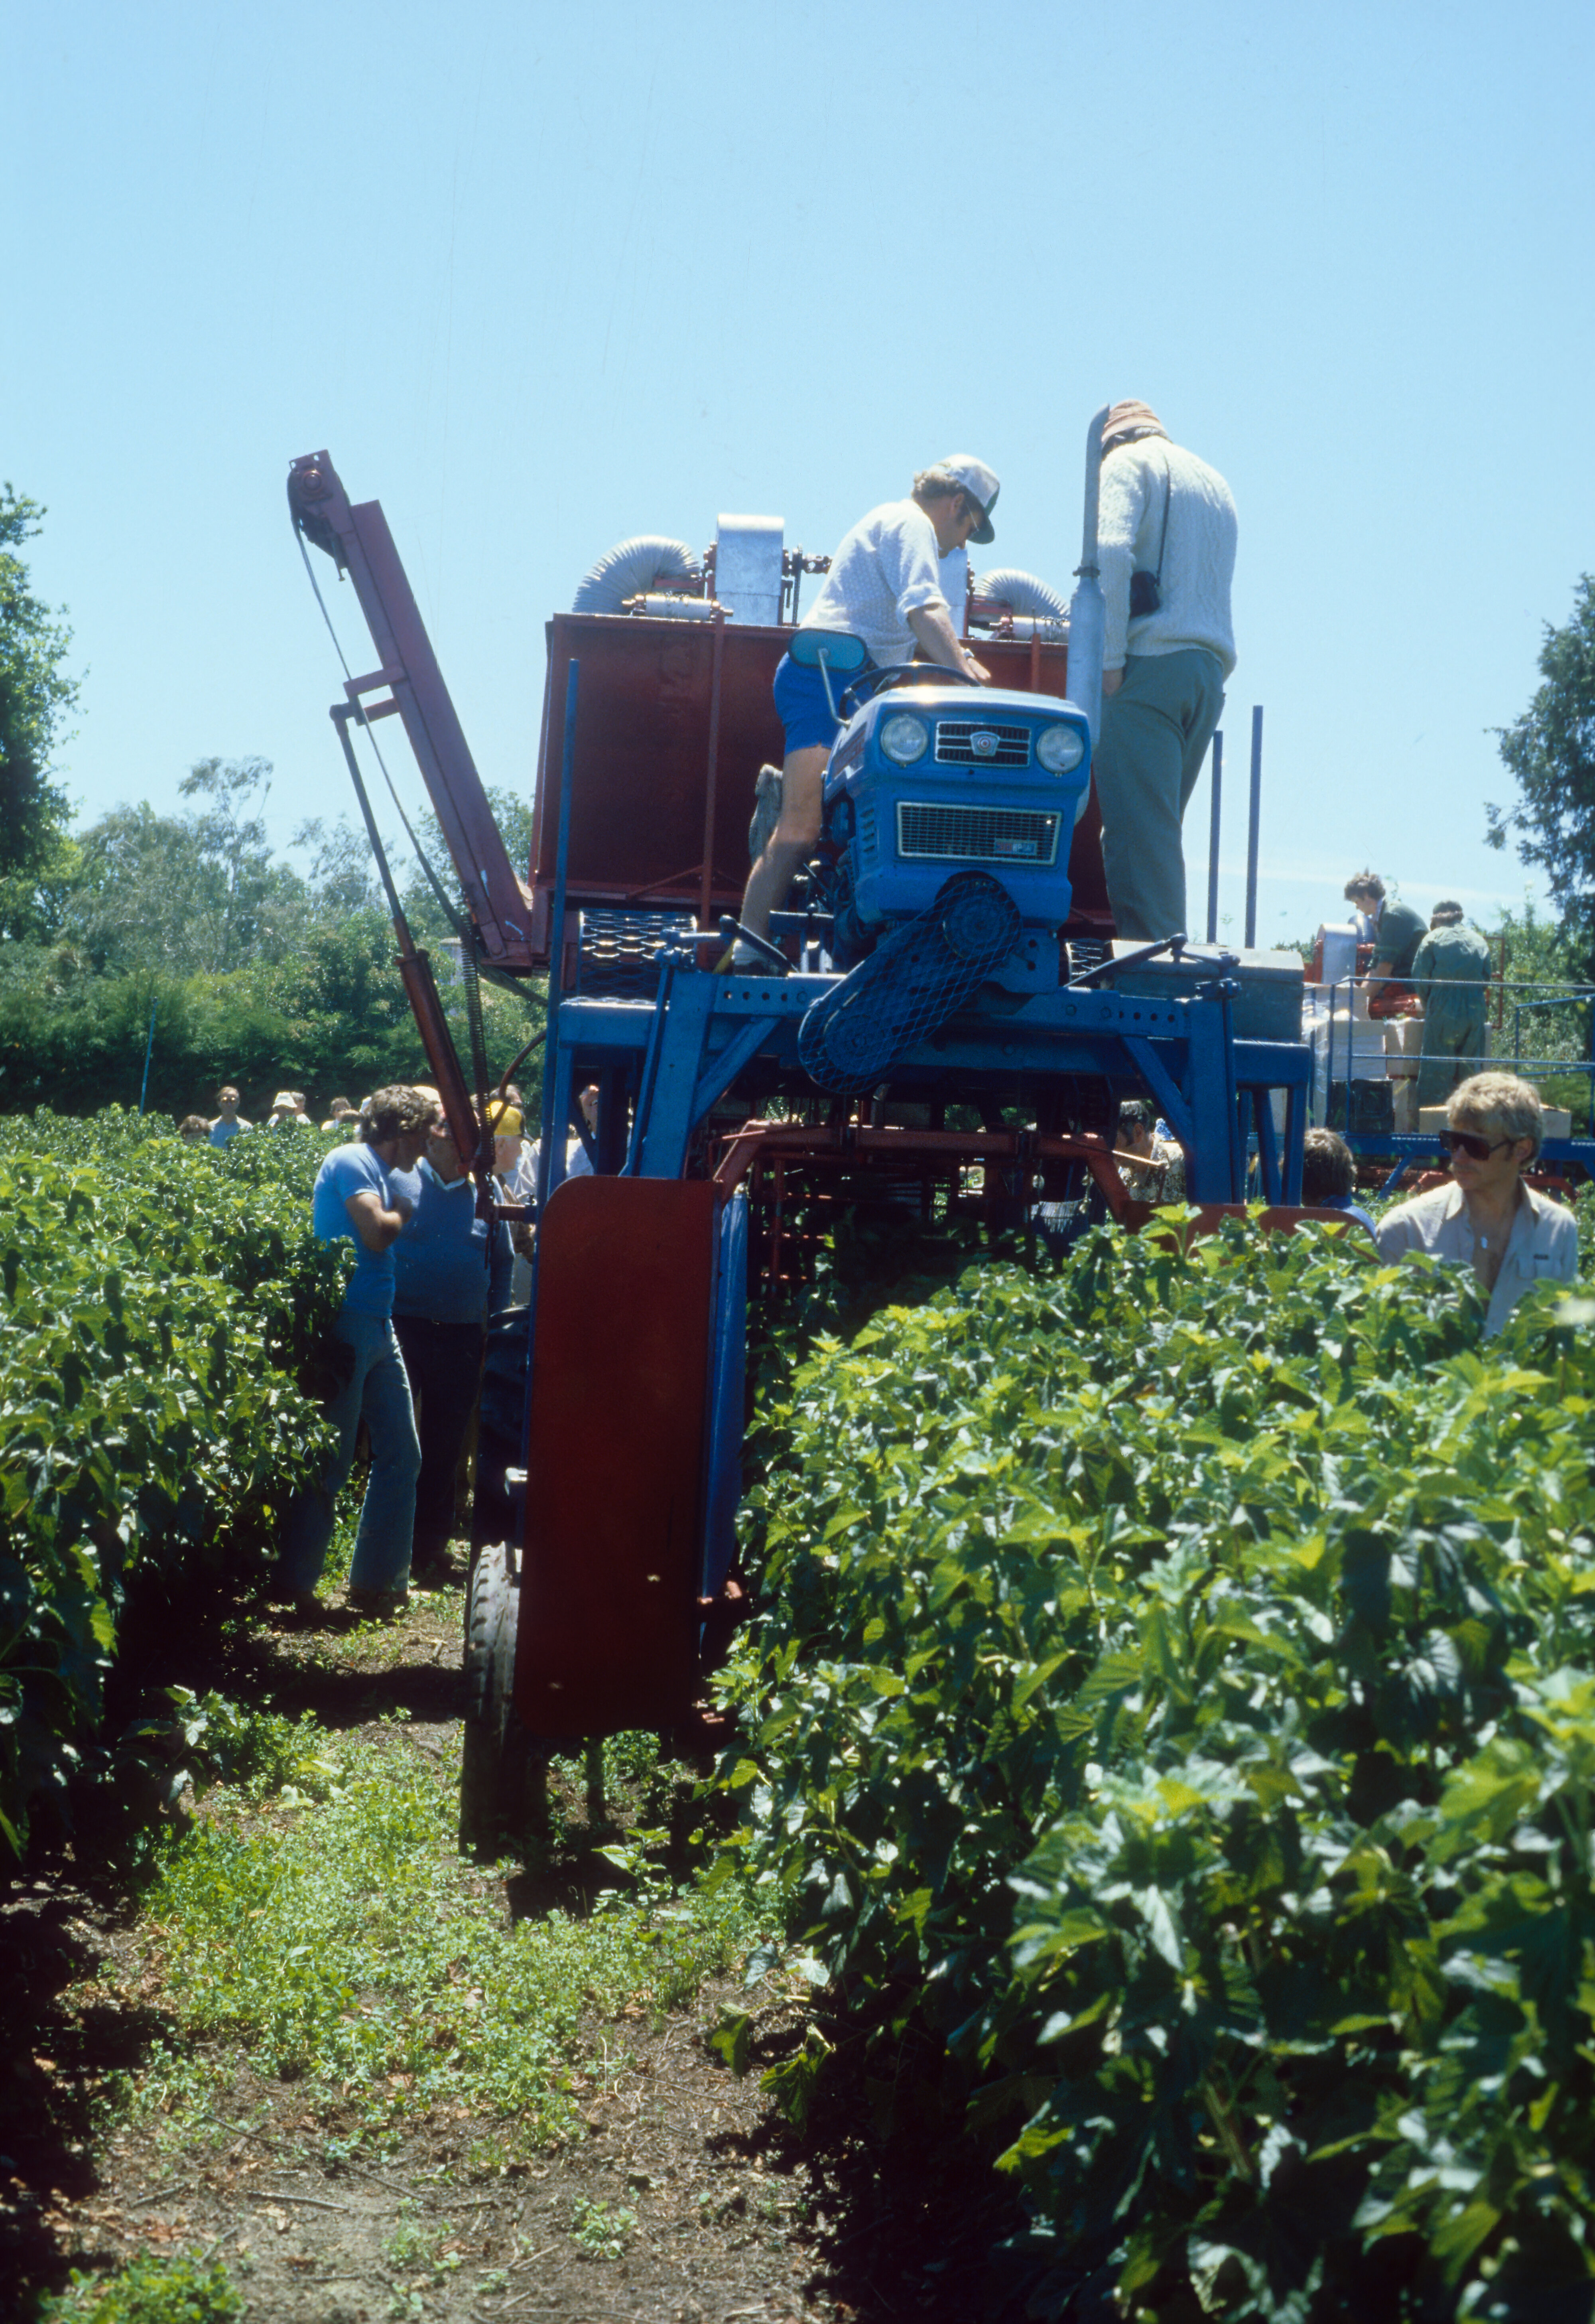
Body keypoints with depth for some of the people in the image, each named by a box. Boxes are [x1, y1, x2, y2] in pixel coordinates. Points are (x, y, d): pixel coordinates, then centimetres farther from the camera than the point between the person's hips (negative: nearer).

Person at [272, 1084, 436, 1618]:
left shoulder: (380, 1171, 18)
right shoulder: (350, 1161, -9)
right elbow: (376, 1232, -20)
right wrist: (402, 1212, -2)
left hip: (378, 1328, 10)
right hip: (346, 1326, -10)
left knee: (402, 1454, 10)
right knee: (331, 1459, -5)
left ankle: (377, 1581, 18)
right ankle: (295, 1584, 5)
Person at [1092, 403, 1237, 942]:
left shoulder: (1127, 462, 5)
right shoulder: (1215, 483, 28)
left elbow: (1110, 554, -13)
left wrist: (1109, 659, -13)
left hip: (1151, 662, -7)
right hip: (1210, 673, 7)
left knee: (1139, 830, -11)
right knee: (1159, 831, 10)